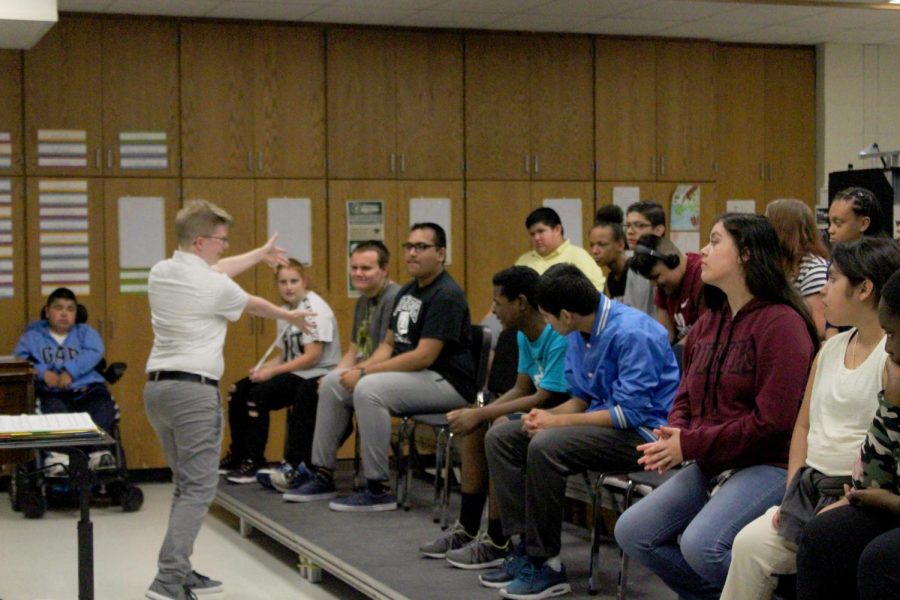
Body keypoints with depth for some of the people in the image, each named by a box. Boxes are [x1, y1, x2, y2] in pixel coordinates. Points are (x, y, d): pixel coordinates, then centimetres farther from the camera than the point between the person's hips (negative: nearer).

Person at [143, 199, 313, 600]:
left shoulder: (160, 273, 8)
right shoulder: (214, 287, -12)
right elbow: (253, 305, 7)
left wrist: (259, 255, 39)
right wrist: (290, 316, 28)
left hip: (157, 386, 8)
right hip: (194, 390, -8)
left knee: (187, 484, 17)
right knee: (199, 488, -8)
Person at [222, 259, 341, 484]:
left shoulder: (314, 309, -12)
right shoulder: (285, 311, 13)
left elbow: (313, 356, -19)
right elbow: (285, 355, 13)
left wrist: (273, 371, -19)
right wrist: (263, 368, -7)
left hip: (316, 376, -8)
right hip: (293, 373, 9)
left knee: (259, 394, -23)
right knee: (240, 391, -1)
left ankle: (253, 463, -14)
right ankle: (239, 456, 11)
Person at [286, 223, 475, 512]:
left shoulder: (446, 296, -16)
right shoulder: (407, 292, 15)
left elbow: (423, 357, -23)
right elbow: (389, 343, 19)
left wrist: (366, 373, -20)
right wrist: (364, 366, -3)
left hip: (446, 382, -10)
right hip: (409, 373, 10)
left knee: (368, 389, -31)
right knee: (332, 386, 5)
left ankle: (378, 490, -25)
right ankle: (322, 477, 11)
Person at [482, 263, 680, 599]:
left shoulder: (632, 334, -21)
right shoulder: (578, 335, 5)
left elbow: (632, 413, -23)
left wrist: (558, 421, -20)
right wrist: (546, 416, -8)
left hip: (644, 430, -10)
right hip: (605, 419, 10)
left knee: (546, 447, -31)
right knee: (500, 438, 2)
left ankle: (545, 565, -18)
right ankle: (526, 548, -3)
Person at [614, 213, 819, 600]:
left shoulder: (780, 323, -14)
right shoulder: (707, 324, 13)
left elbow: (773, 421, -19)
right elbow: (686, 398, 16)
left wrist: (692, 444, -16)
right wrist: (673, 435, -8)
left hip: (770, 464, -8)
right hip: (711, 465, 9)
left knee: (701, 543, -29)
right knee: (631, 532, -1)